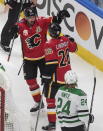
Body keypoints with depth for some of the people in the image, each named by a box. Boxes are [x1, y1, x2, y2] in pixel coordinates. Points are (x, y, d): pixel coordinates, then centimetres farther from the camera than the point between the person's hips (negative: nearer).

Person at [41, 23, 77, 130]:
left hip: (55, 76, -7)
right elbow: (73, 48, 20)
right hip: (67, 74, 7)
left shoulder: (49, 45, -20)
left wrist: (45, 77, -13)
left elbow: (50, 64, -21)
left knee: (50, 97, 0)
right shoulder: (66, 40, -1)